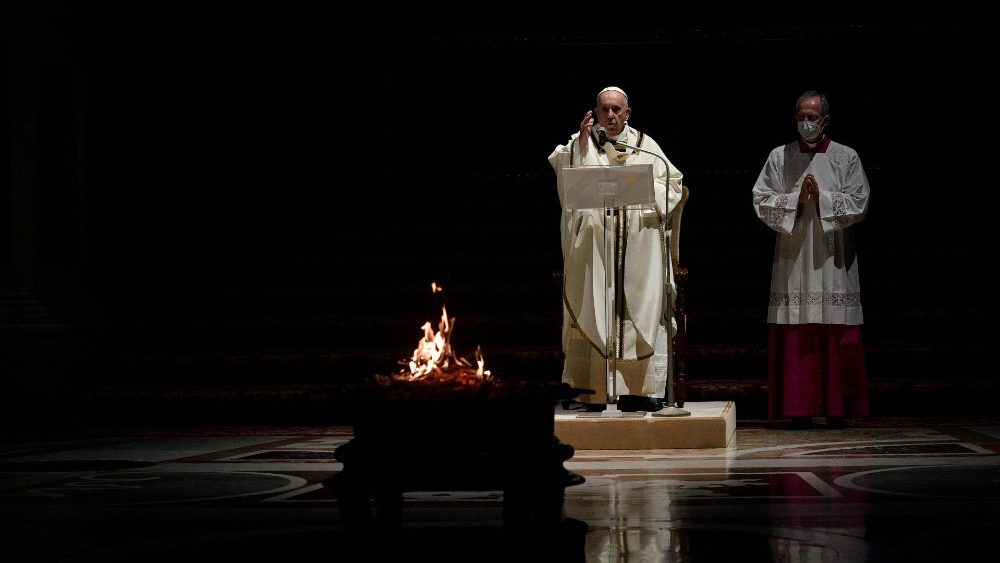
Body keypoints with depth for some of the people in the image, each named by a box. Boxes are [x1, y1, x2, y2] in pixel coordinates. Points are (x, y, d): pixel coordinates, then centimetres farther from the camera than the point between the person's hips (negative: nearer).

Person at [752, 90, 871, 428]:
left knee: (836, 336, -3)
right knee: (795, 335, -4)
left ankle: (836, 408, 1)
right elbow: (761, 201, 3)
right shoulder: (780, 157, 9)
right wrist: (797, 198, -10)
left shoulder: (846, 158, 6)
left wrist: (822, 197, -11)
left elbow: (859, 203, -1)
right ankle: (799, 408, -2)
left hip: (832, 258, -1)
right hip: (793, 259, 1)